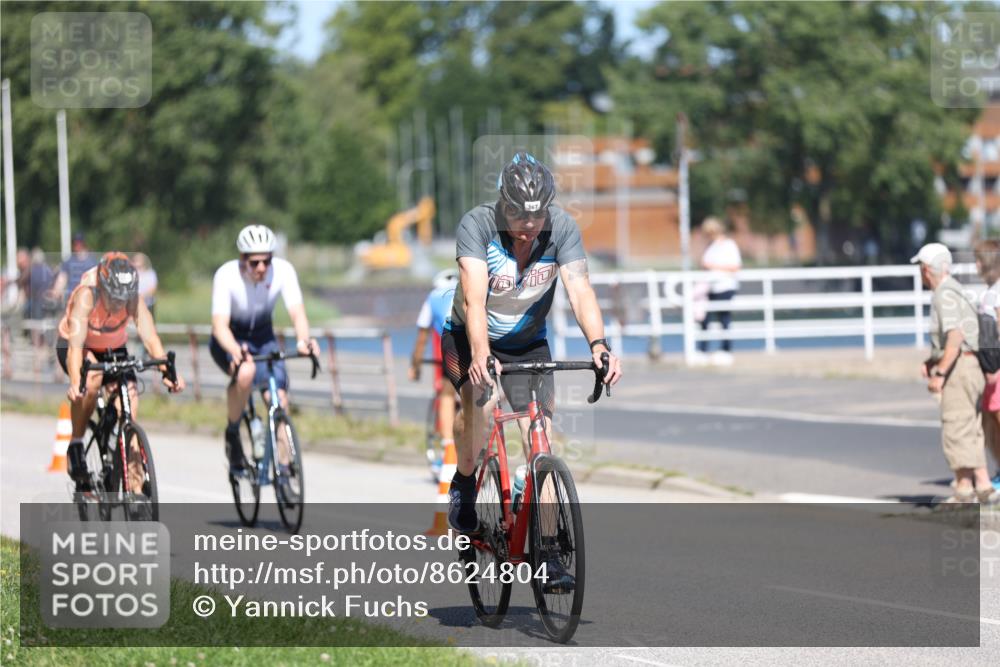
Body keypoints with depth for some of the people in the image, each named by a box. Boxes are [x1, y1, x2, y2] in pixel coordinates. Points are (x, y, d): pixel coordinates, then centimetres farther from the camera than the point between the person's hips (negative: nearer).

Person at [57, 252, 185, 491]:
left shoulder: (133, 298, -26)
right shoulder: (86, 295, -34)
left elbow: (150, 337, -34)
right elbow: (76, 344, -43)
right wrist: (75, 382, -58)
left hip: (113, 349, 3)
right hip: (75, 346, -3)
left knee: (130, 396, -18)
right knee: (92, 380, -35)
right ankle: (76, 446, -16)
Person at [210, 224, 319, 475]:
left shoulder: (283, 270, -21)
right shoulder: (226, 276, -27)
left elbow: (297, 312, -27)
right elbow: (220, 324, -34)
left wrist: (303, 339, -49)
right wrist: (236, 351, -54)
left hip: (263, 337, 3)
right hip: (230, 341, -3)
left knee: (279, 397, -17)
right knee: (245, 372, -35)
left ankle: (283, 467, -7)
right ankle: (232, 434, -12)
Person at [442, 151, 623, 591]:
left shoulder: (562, 227, -21)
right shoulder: (477, 224, -27)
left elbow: (580, 290, -29)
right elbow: (474, 296, -38)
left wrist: (599, 345, -46)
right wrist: (480, 354, -53)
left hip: (529, 343, 2)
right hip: (471, 339, -2)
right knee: (482, 399, -32)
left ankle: (548, 553, -5)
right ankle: (464, 485, -6)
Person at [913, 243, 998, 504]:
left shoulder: (945, 295, -14)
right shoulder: (953, 290, 18)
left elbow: (955, 337, -24)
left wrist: (939, 373, -23)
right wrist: (932, 361, 17)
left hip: (959, 368, -10)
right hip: (970, 367, 10)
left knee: (956, 431, -8)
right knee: (971, 431, 12)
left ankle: (964, 491, -7)